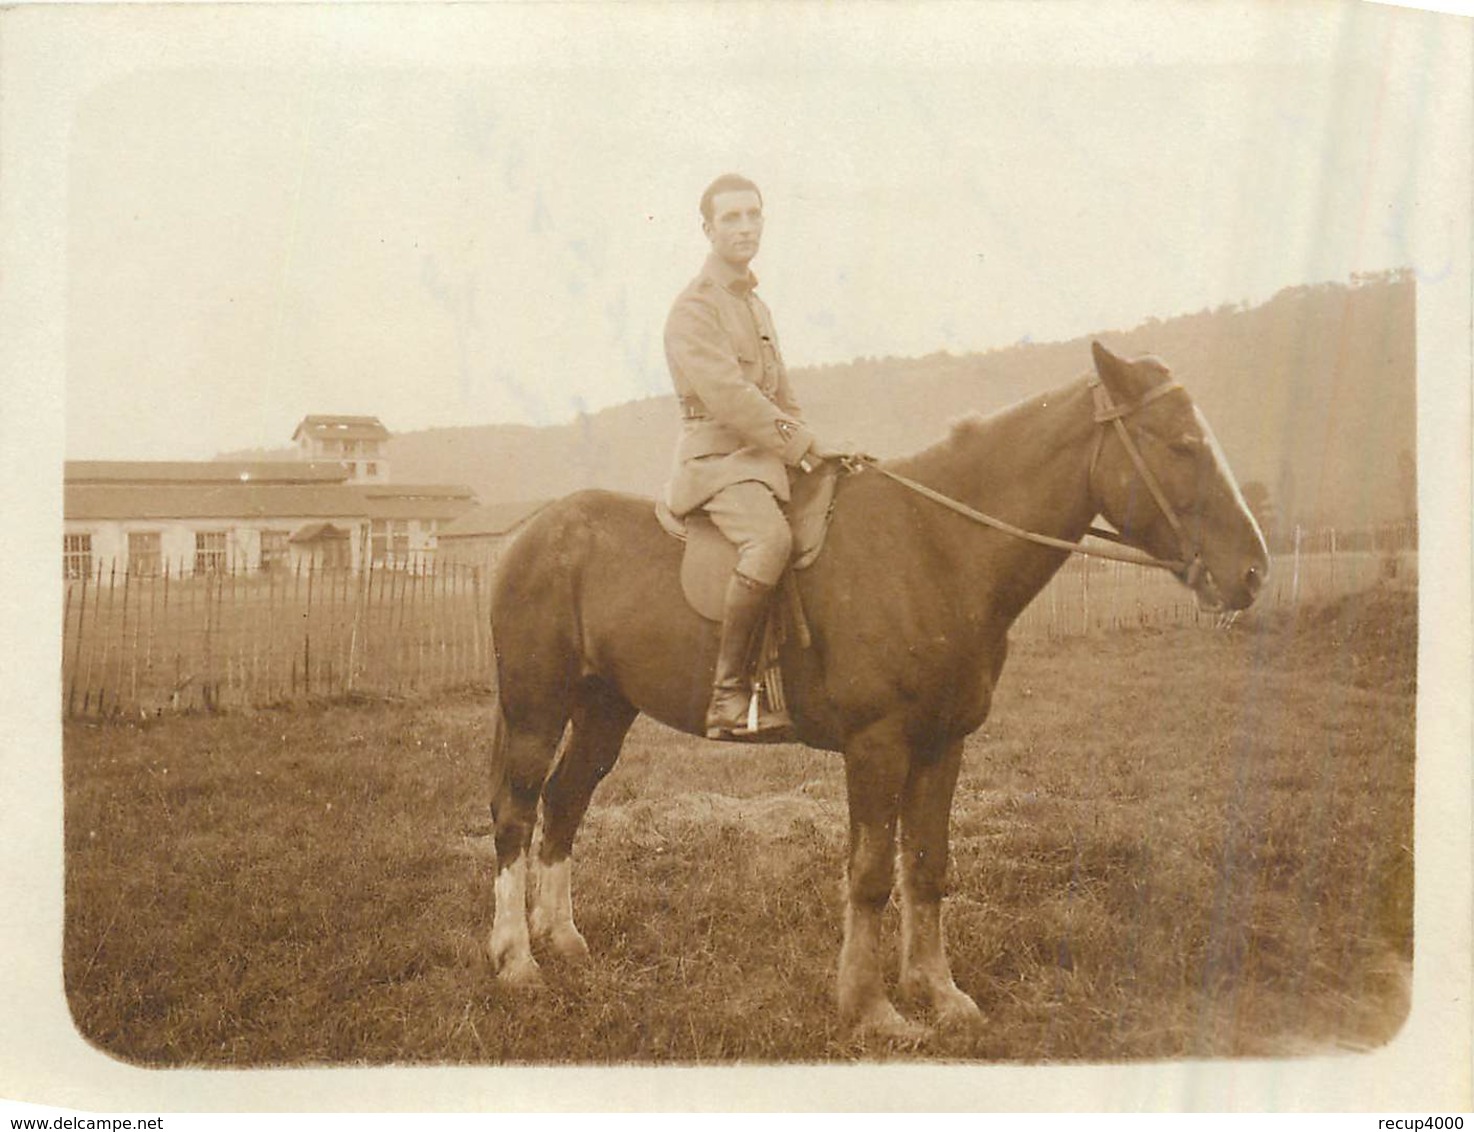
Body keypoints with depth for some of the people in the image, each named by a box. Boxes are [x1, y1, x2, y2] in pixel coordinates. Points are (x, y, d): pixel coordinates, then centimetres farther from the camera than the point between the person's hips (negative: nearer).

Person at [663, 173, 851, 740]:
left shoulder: (757, 306, 22)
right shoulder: (695, 307, -7)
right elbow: (728, 395, -18)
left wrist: (812, 449, 13)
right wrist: (803, 444, -17)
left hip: (768, 459, 9)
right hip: (716, 460, -9)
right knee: (770, 539, -35)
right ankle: (728, 695, -32)